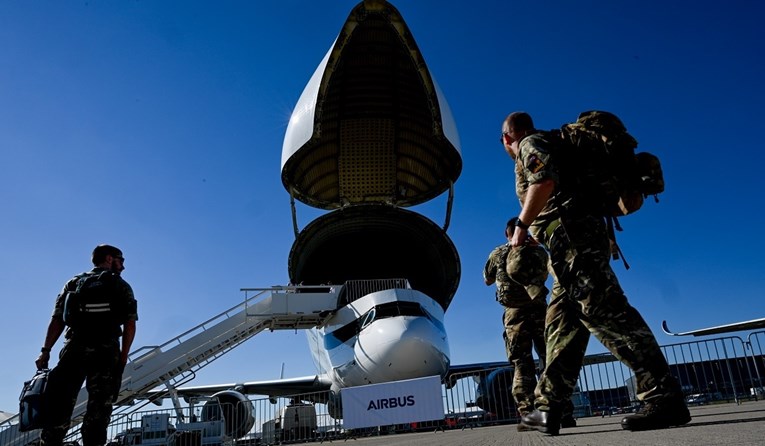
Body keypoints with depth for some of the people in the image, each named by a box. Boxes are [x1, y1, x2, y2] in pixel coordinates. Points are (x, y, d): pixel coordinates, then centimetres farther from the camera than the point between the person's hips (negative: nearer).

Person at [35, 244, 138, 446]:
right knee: (99, 406, 0)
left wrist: (46, 350, 7)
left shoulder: (74, 282, 20)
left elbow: (57, 319, 9)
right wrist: (123, 356, 4)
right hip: (106, 350, -2)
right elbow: (130, 324, 0)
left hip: (74, 348, 3)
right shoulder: (121, 286, 11)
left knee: (59, 403, 3)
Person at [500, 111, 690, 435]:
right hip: (582, 237, 10)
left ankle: (664, 397, -19)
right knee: (561, 323, 5)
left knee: (604, 311, -17)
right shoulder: (546, 145, 32)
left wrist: (521, 225, -12)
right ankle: (547, 407, 7)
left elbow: (544, 180, -18)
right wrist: (539, 233, 45)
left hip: (570, 233, -10)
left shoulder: (530, 144, 4)